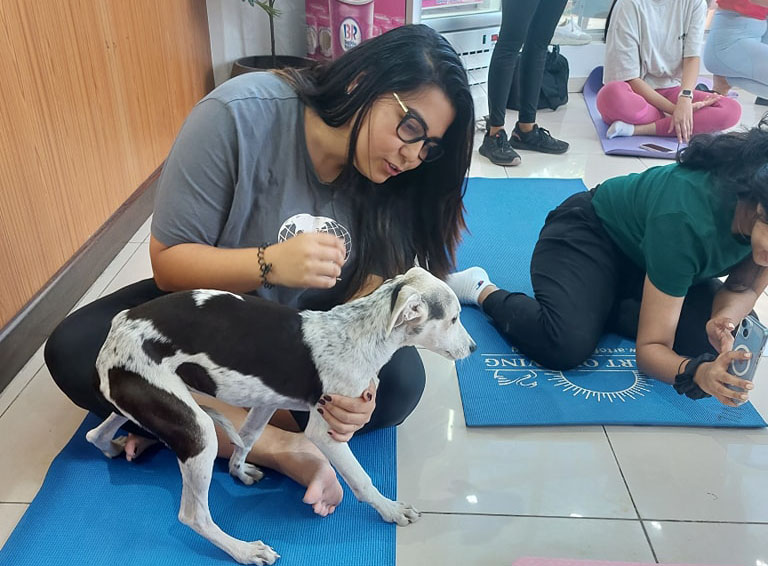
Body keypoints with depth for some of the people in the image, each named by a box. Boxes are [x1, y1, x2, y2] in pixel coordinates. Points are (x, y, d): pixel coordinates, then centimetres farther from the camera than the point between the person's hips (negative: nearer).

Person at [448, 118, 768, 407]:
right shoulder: (686, 222, -38)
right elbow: (650, 347, -32)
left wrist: (725, 317, -28)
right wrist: (698, 372, -53)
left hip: (643, 256, 8)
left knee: (709, 338, -16)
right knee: (567, 344, -33)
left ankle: (597, 307, 3)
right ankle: (483, 291, -6)